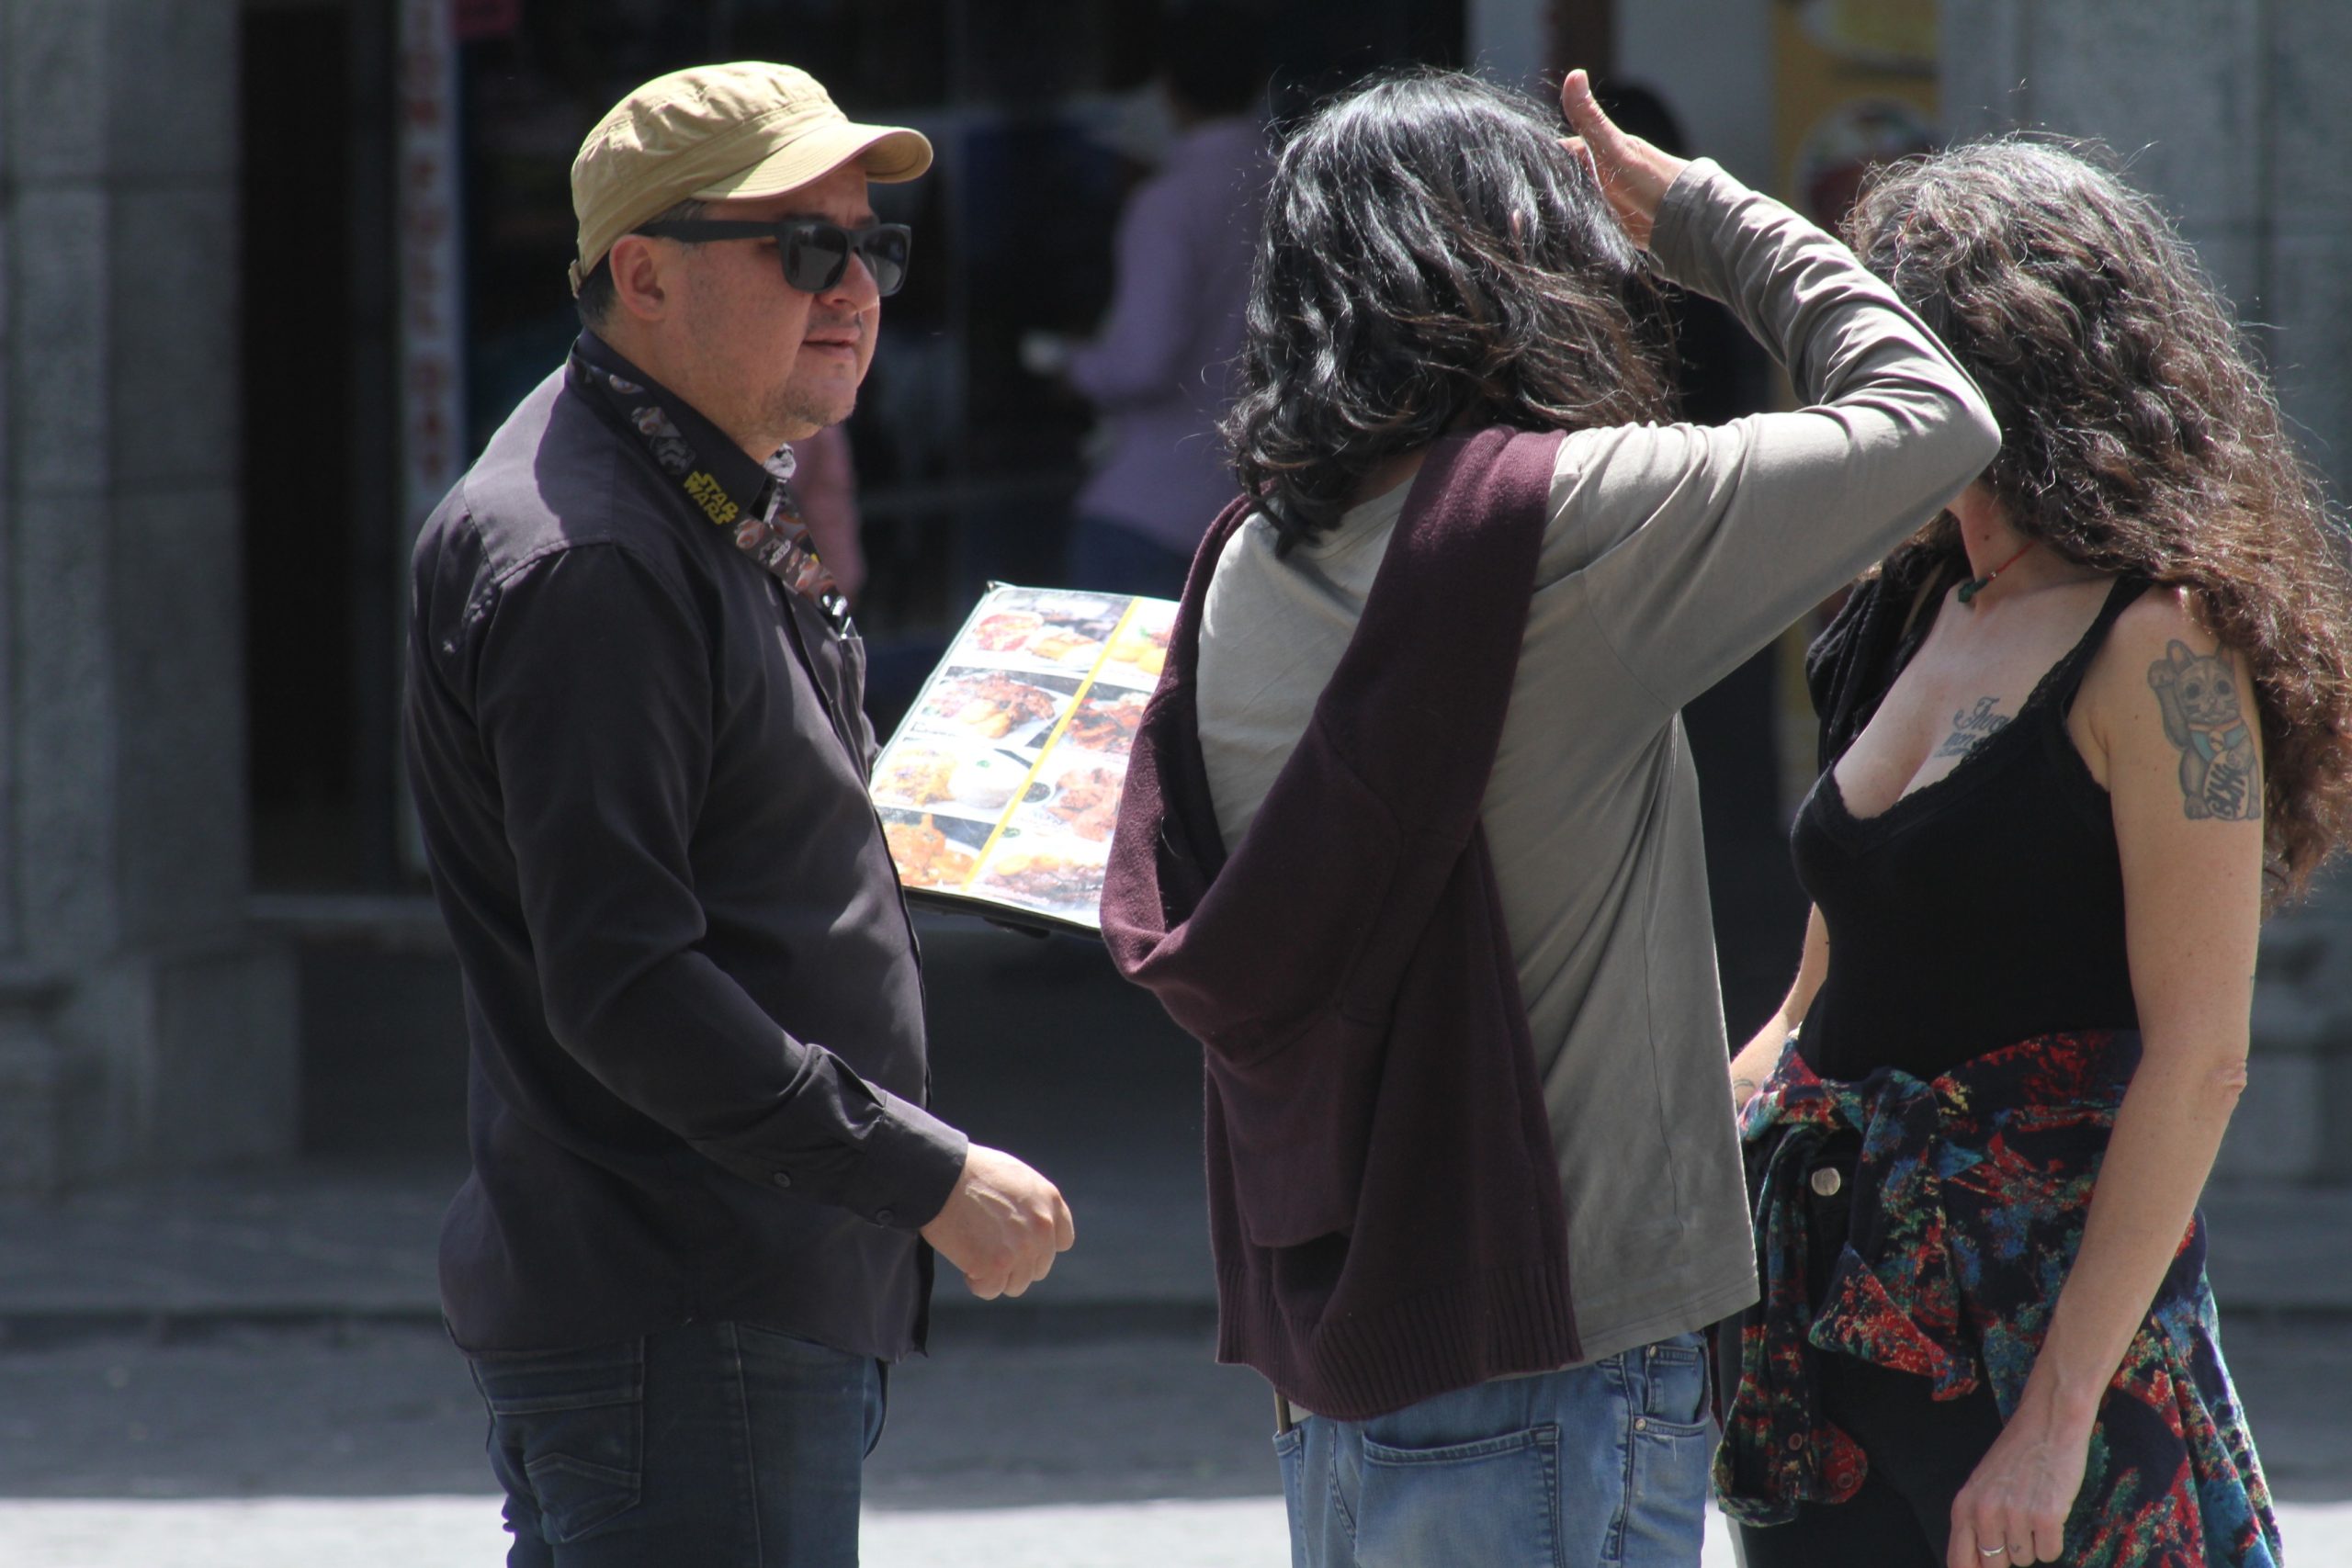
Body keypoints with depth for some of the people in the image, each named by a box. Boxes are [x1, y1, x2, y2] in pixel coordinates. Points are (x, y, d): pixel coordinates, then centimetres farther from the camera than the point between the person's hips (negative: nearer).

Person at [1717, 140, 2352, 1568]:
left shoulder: (2158, 645, -10)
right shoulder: (1907, 619, 13)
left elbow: (2199, 1061, -15)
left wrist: (2058, 1412, -19)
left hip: (2044, 1324, -7)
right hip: (1833, 1315, 7)